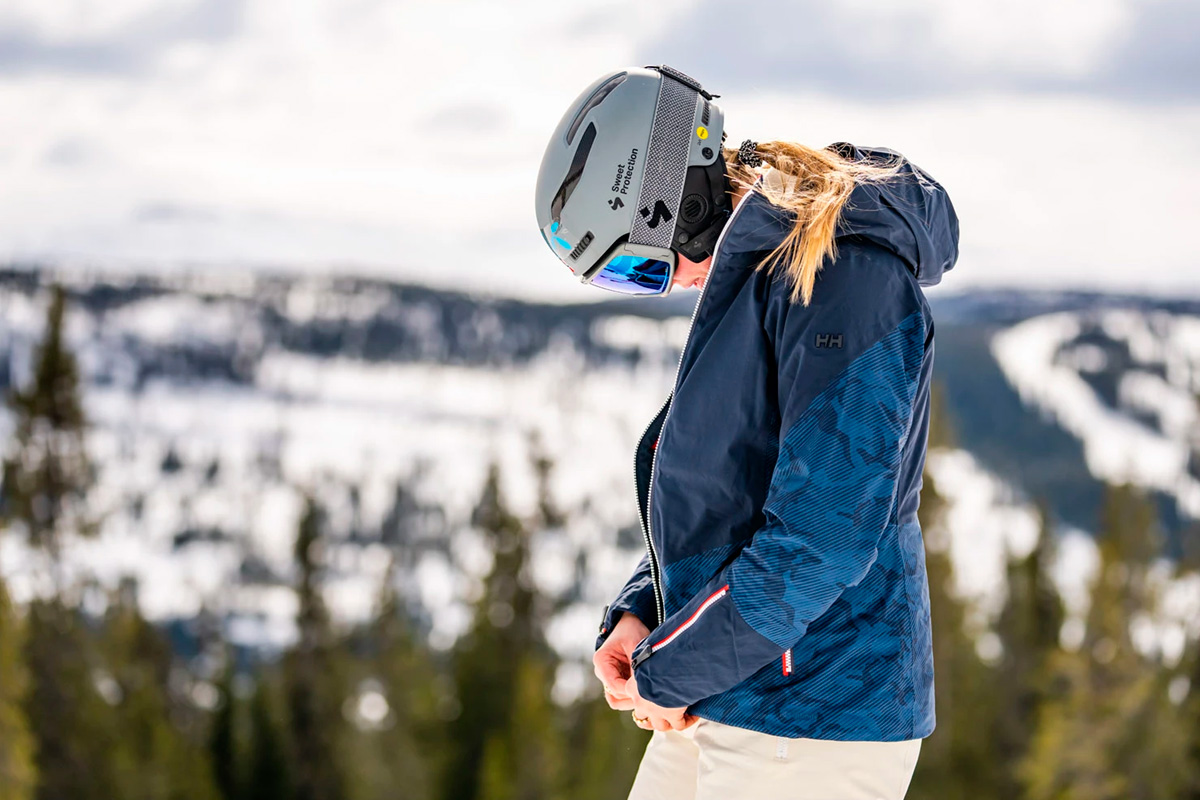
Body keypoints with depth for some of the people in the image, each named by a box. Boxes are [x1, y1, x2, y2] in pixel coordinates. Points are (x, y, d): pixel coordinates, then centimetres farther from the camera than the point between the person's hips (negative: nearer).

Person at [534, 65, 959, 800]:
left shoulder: (848, 273, -18)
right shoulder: (752, 268, 13)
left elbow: (821, 536, -25)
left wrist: (671, 670, -15)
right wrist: (637, 616, 4)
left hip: (817, 724, -9)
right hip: (722, 703, 9)